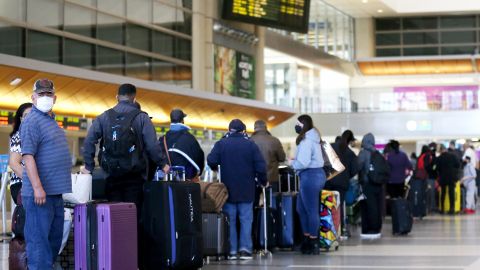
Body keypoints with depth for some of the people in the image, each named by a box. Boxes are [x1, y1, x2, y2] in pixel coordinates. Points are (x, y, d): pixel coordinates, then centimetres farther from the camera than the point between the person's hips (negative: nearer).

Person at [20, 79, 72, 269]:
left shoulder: (51, 120, 18)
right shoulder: (32, 121, -11)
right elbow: (27, 156, -19)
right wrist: (38, 187, -25)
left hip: (55, 192, 10)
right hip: (40, 193, -10)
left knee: (54, 239, 14)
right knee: (38, 239, -7)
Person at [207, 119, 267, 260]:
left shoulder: (221, 144, -2)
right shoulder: (250, 144, -3)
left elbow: (211, 161, -12)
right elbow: (260, 166, -6)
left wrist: (216, 169, 10)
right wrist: (263, 181, 8)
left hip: (228, 189, 1)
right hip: (247, 190, -1)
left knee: (230, 220, 7)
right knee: (246, 219, 5)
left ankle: (232, 250, 5)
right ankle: (245, 248, -5)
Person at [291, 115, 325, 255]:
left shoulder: (306, 141, -16)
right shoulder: (312, 138, 16)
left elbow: (303, 162, -23)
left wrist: (292, 164, -5)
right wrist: (296, 162, 8)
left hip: (310, 176, -10)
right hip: (317, 173, 10)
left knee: (311, 210, -2)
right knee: (301, 208, 18)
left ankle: (313, 244, 5)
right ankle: (307, 238, 24)